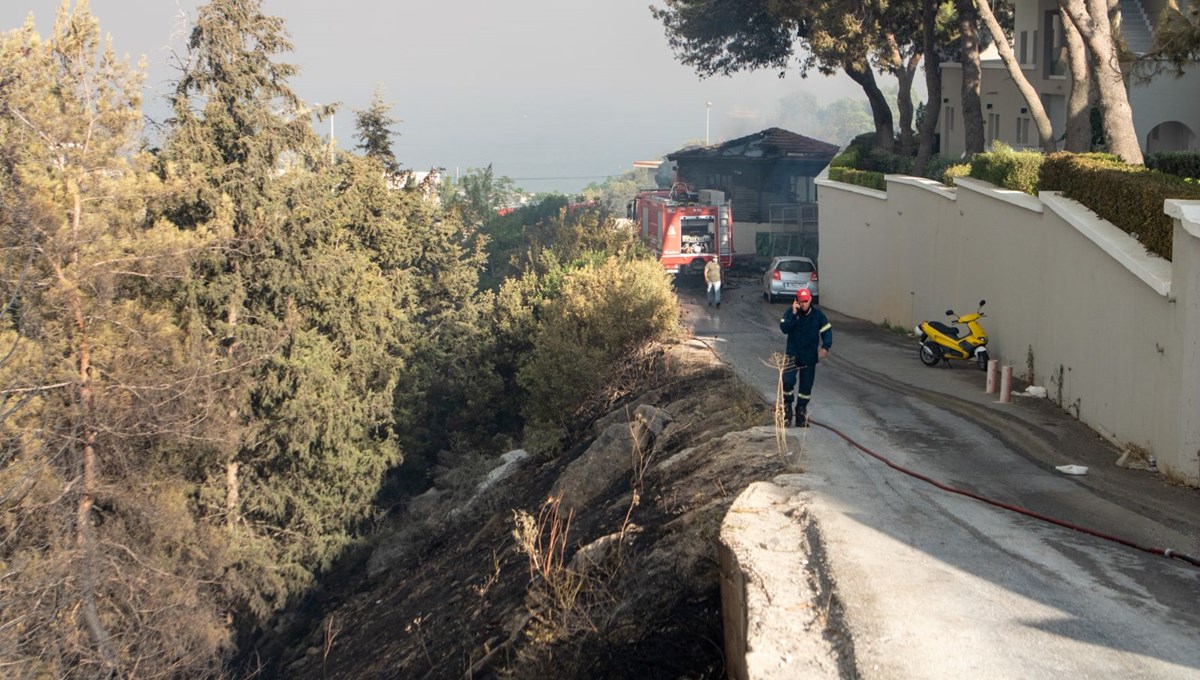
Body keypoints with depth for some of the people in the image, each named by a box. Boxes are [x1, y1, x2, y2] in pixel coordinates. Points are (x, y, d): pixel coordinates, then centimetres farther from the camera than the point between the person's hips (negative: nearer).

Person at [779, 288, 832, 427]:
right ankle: (787, 405, 3)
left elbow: (827, 330, -2)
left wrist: (825, 346, -18)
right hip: (793, 354, -2)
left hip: (810, 357, 2)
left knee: (806, 386, 9)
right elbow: (784, 328, -21)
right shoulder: (790, 313, -8)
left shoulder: (818, 315, -5)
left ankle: (801, 410, 25)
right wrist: (793, 314, -29)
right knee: (788, 381, -18)